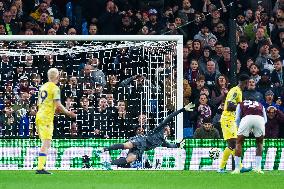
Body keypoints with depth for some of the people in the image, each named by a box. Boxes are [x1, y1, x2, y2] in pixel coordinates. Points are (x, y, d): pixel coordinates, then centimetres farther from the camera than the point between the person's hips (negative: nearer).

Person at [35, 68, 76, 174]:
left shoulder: (43, 87, 15)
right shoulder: (55, 88, -9)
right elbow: (58, 105, -14)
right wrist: (68, 113, -1)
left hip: (39, 116, 8)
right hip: (47, 117, -8)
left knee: (45, 144, 15)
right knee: (46, 144, -10)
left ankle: (40, 167, 12)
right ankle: (40, 168, -17)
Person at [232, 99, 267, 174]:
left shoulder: (241, 104, 34)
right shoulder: (260, 105, 38)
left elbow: (237, 119, 28)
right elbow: (265, 119, 30)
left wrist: (239, 127, 46)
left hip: (247, 118, -1)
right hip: (259, 118, 1)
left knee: (239, 143, 16)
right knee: (259, 143, 24)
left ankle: (237, 168, 11)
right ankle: (258, 168, 17)